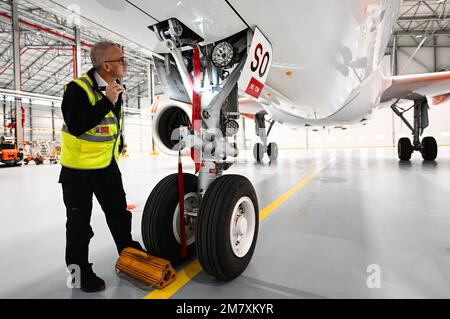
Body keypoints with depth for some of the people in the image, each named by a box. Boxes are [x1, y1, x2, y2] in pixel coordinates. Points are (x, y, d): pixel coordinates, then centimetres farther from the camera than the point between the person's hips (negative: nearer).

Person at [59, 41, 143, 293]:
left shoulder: (116, 86, 5)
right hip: (78, 167, -6)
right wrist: (107, 101, -33)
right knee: (79, 222, 7)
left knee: (119, 212, 17)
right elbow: (75, 126, -32)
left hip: (107, 163, 7)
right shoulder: (78, 88, -19)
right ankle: (79, 269, 28)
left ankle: (129, 252, 36)